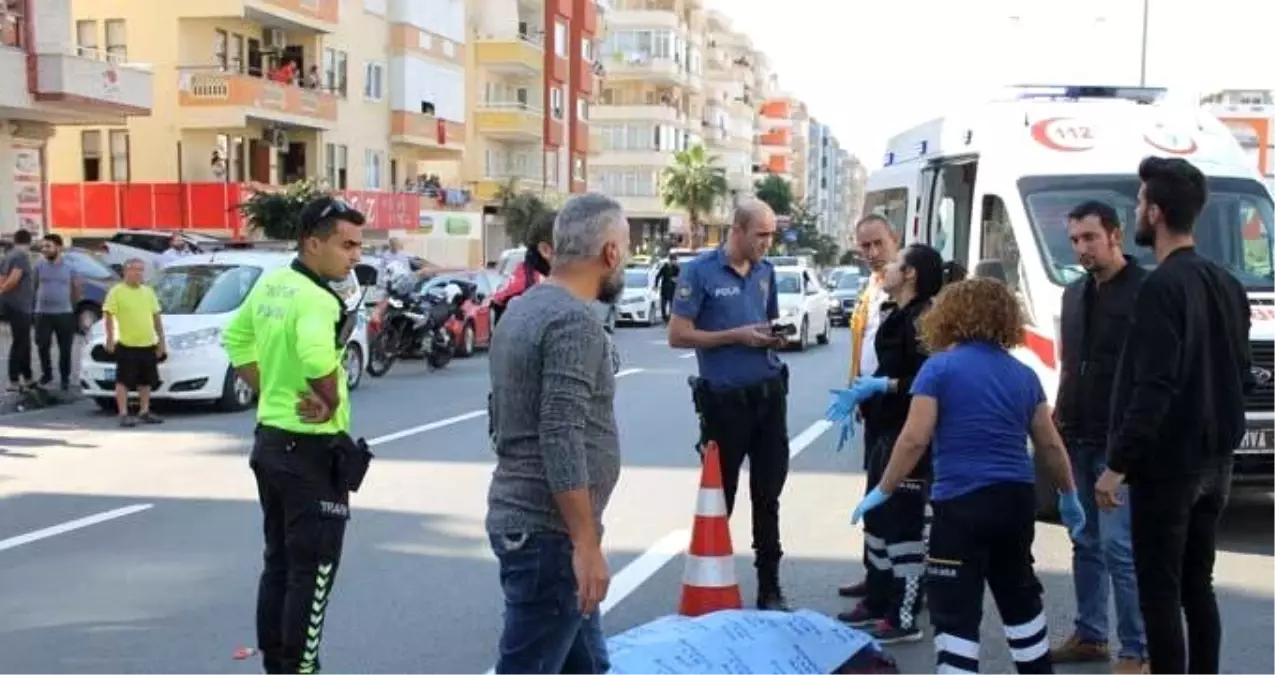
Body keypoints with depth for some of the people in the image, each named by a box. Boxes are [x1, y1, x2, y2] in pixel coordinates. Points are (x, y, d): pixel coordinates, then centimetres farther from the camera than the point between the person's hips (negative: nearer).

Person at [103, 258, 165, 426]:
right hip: (127, 345, -6)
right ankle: (124, 415, -2)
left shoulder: (148, 291, 14)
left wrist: (161, 340, 14)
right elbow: (108, 315, -8)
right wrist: (110, 338, -16)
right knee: (124, 381, -4)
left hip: (148, 344, 6)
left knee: (146, 381, 12)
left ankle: (144, 412, 21)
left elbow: (156, 317, 17)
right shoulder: (117, 291, -4)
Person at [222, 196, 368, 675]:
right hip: (313, 451, -9)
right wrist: (331, 402, -24)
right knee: (312, 571, 2)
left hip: (271, 440, 9)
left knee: (278, 562, 18)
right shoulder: (318, 299, -22)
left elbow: (236, 338, 19)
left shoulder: (270, 284, 6)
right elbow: (317, 355, -41)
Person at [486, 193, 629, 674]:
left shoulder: (523, 310, 13)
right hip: (548, 530, -10)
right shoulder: (574, 321, -17)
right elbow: (562, 444, -24)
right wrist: (587, 544, -20)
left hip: (519, 516, 10)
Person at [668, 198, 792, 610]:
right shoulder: (700, 271, -9)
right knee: (720, 496, 7)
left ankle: (769, 588, 18)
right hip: (725, 399, -5)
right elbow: (678, 336, -12)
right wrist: (737, 335, -17)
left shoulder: (766, 272, 8)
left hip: (769, 393, 5)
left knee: (768, 495, 9)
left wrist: (775, 337, -2)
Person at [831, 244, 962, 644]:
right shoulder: (896, 314, 13)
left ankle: (904, 618, 4)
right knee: (876, 516, 16)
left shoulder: (923, 319, -16)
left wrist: (884, 385, -23)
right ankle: (877, 601, 29)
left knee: (903, 521, -5)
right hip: (888, 430, 10)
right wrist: (865, 394, 9)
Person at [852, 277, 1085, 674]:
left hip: (963, 503, -6)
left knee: (955, 610, -1)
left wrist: (882, 492, -1)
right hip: (1017, 498, 6)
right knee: (1019, 594, 24)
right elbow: (1050, 445, 15)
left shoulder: (939, 368, -6)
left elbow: (914, 440, -11)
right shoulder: (1023, 374, 9)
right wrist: (1068, 495, 28)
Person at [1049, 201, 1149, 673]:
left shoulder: (1145, 291, -10)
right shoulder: (1075, 293, 14)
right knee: (1086, 543, 14)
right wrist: (1058, 421, 14)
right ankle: (1089, 636, 24)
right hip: (1076, 440, 7)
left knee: (1119, 547, -7)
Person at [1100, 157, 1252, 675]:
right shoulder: (1227, 284, 11)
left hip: (1166, 464, -9)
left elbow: (1153, 389, -22)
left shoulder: (1162, 287, -16)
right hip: (1214, 463, 9)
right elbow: (1242, 376, 16)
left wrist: (1116, 465, -18)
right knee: (1197, 587, 15)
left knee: (1159, 594, -2)